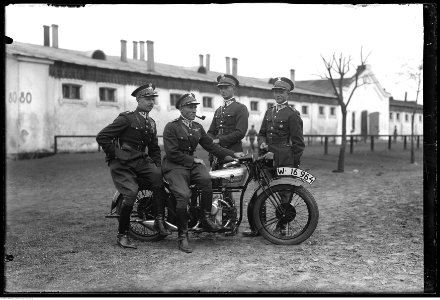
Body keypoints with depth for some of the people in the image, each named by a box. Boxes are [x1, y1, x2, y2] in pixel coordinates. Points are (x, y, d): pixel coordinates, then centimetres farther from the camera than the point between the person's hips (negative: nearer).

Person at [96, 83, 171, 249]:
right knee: (130, 194, -22)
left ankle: (159, 220, -18)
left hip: (140, 161, 6)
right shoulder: (126, 118, -7)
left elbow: (154, 148, 26)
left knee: (158, 176, -24)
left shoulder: (151, 123, 16)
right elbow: (101, 137, -11)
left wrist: (156, 165, 12)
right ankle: (122, 235, -5)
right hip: (122, 163, -6)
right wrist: (115, 154, -8)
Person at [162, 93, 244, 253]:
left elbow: (211, 145, 15)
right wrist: (193, 160, -13)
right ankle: (182, 236, -15)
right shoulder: (171, 127, -5)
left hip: (192, 163, 5)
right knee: (183, 195, -27)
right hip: (175, 166, -5)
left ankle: (207, 217, -14)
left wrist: (232, 154, 7)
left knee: (206, 178, -30)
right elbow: (172, 153, -11)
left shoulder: (197, 127, 15)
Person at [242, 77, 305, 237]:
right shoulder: (269, 112, 16)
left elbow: (298, 141, -6)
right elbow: (262, 133, 20)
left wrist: (296, 165, -8)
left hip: (285, 159, -6)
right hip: (268, 157, 6)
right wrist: (262, 144, -2)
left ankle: (281, 228, 11)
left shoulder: (292, 114, -4)